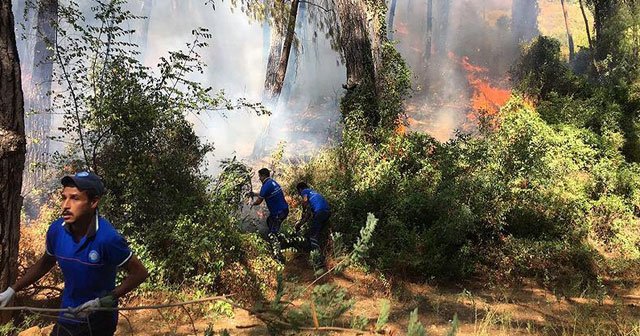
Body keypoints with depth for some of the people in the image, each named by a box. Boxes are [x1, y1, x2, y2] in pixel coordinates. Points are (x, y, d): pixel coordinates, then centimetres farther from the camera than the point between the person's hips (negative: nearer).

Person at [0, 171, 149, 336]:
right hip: (67, 317, 5)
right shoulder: (56, 230, -11)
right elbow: (46, 262, 11)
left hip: (98, 322, -4)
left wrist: (103, 301, -21)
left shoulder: (108, 237, -28)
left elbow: (139, 273, -18)